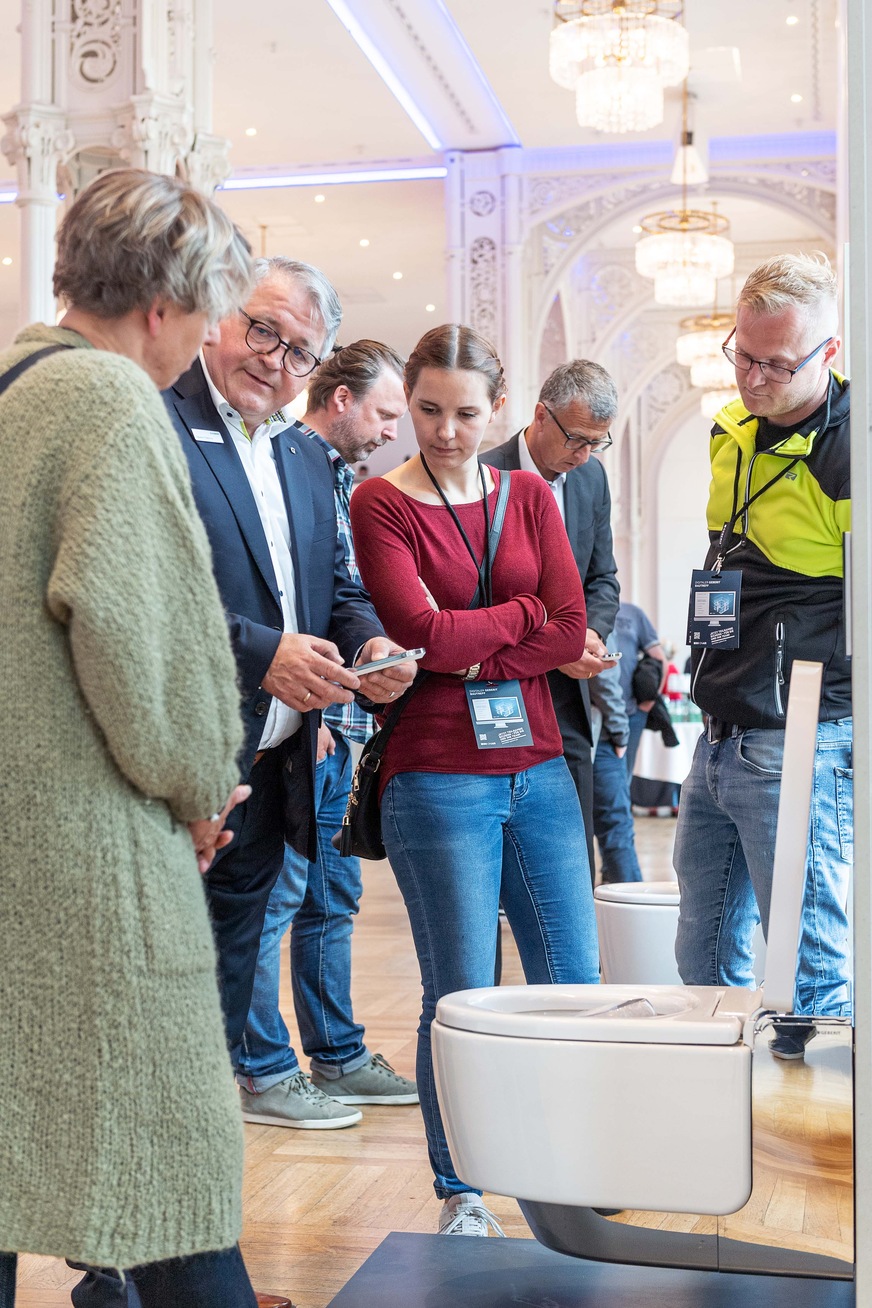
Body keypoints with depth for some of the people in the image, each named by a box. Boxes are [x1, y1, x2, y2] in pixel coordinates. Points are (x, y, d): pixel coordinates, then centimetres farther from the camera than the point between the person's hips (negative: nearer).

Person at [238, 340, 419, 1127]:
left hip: (339, 723, 9)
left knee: (333, 896, 14)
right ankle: (265, 1071, 9)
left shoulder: (341, 478, 18)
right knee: (275, 894, -1)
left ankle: (337, 1056, 25)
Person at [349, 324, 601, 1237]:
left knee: (571, 980, 7)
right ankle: (460, 1192, 19)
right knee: (460, 994, 1)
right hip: (437, 776, -4)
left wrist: (471, 653, -11)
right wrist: (527, 611, -4)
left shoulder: (529, 496, 11)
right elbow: (425, 634, -15)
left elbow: (571, 633, 0)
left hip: (537, 767, 5)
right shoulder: (380, 504, -2)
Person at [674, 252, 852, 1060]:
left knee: (811, 974, 0)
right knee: (705, 963, 17)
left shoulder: (849, 449, -14)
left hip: (799, 750, -8)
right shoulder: (734, 429, 11)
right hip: (719, 742, 8)